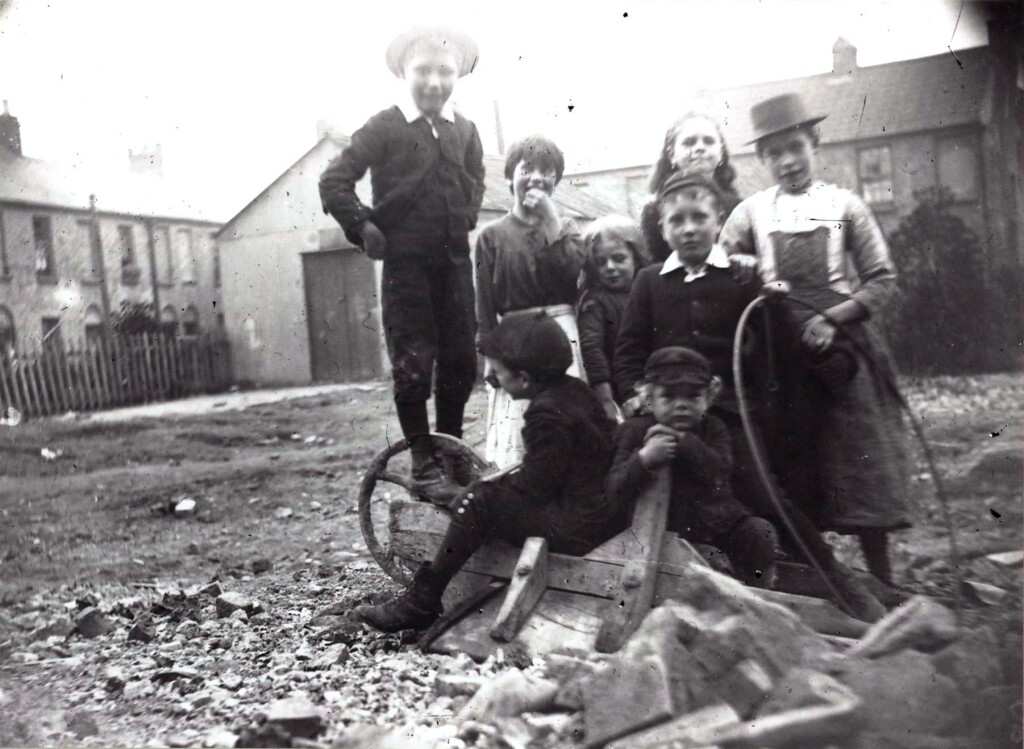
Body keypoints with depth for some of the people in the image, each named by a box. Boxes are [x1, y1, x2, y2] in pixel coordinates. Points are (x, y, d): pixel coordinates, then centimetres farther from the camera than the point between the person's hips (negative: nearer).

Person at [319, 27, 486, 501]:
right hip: (405, 263, -4)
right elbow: (334, 182, -6)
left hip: (455, 261, 4)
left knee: (461, 360, 8)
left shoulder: (465, 131, 7)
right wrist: (364, 228, -11)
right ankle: (423, 461, 10)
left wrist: (465, 222, 13)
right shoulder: (384, 127, -4)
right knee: (413, 364, -1)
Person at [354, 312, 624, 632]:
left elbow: (533, 486, -18)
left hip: (579, 526, -10)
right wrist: (496, 482, 12)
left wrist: (481, 488, -3)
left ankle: (420, 605, 0)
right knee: (484, 492, 15)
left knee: (476, 504, -13)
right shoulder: (574, 389, 7)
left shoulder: (546, 414, -22)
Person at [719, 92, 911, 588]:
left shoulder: (844, 206, 3)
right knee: (796, 473, 7)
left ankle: (883, 584, 12)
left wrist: (830, 318, -14)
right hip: (784, 355, 1)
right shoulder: (751, 213, 5)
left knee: (862, 464, 1)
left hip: (845, 347, -1)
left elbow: (882, 280, 1)